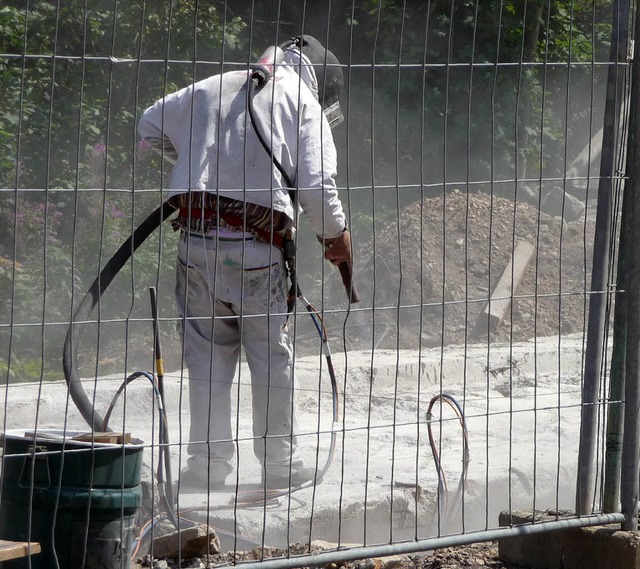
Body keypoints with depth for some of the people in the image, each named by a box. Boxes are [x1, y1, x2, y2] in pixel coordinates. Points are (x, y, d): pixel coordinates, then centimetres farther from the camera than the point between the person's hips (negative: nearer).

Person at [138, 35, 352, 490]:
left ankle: (209, 462, 11)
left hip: (195, 235, 4)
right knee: (272, 354, 8)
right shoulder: (303, 103, 4)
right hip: (254, 244, -4)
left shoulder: (212, 88, 18)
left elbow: (150, 126, 27)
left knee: (208, 353, 10)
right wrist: (336, 235, 11)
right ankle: (279, 461, 13)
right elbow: (317, 183, -5)